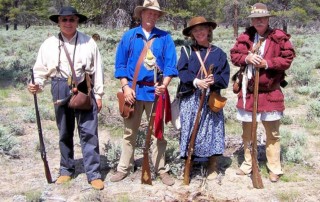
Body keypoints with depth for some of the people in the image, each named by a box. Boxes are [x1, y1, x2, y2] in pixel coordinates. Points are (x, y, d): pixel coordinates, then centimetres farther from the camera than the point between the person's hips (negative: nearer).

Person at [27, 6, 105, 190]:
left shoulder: (88, 42, 1)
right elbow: (41, 69, 6)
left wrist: (98, 94, 0)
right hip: (61, 91, 2)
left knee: (89, 132, -4)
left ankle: (94, 174, 3)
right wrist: (38, 84, -14)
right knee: (65, 133, 13)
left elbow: (97, 70, 2)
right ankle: (66, 170, 27)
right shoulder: (49, 44, 4)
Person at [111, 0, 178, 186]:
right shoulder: (129, 36, 6)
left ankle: (162, 169, 15)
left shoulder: (165, 37, 4)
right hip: (134, 90, 1)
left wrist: (164, 84, -17)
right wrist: (126, 86, -7)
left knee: (158, 132, 6)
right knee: (130, 132, 10)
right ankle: (124, 168, 20)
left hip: (156, 90, -1)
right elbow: (120, 64, 4)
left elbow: (170, 64, -1)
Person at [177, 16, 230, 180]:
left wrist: (214, 80, -19)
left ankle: (213, 166, 11)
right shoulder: (187, 51, 9)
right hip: (190, 98, 1)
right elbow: (182, 71, -4)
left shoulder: (218, 53, 8)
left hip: (211, 98, 0)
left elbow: (225, 76, 2)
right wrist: (196, 81, -20)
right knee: (189, 130, 2)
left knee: (211, 129, 0)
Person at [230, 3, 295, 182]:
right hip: (248, 92, 3)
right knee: (247, 131, 14)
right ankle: (248, 164, 30)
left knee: (273, 133, 6)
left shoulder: (280, 37, -7)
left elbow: (288, 58, -8)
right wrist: (246, 58, -17)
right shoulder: (245, 37, 2)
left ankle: (275, 169, 18)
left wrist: (267, 63, -21)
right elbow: (234, 55, 3)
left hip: (271, 93, -3)